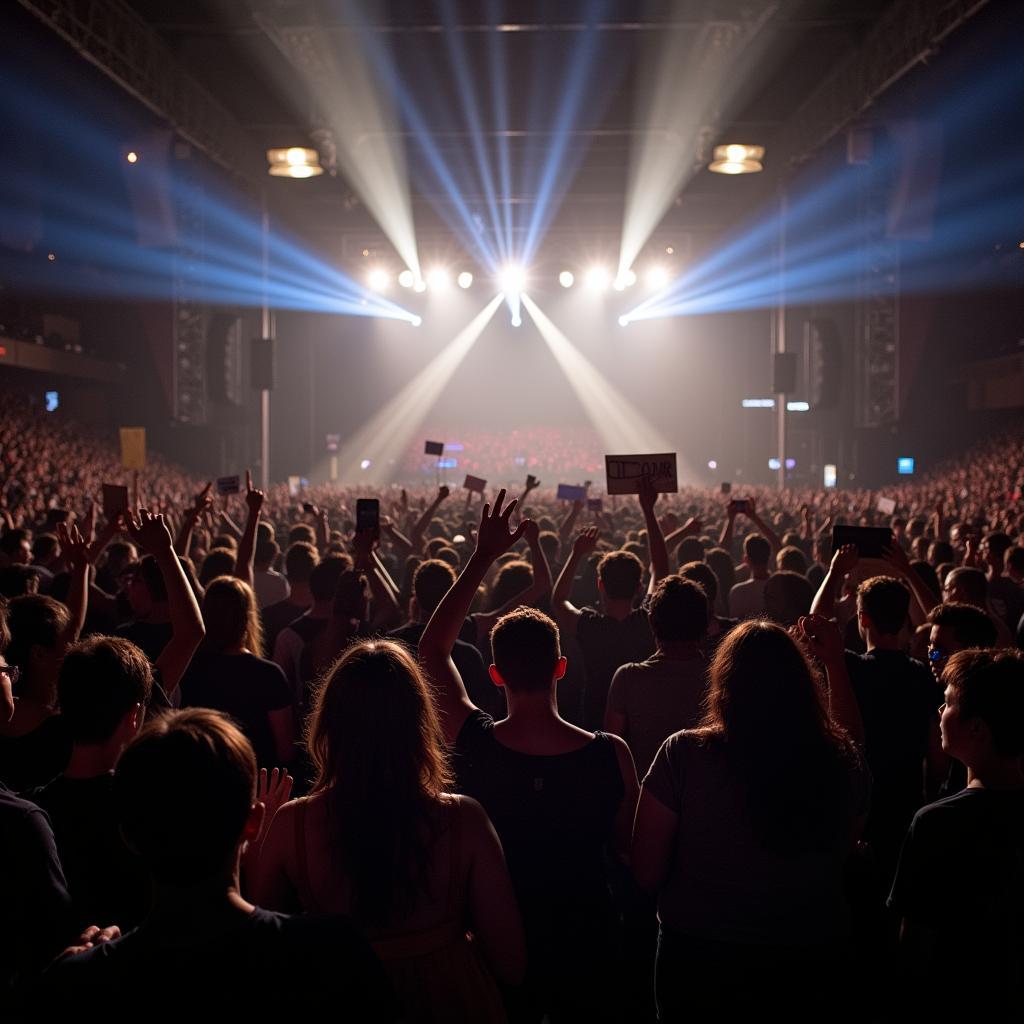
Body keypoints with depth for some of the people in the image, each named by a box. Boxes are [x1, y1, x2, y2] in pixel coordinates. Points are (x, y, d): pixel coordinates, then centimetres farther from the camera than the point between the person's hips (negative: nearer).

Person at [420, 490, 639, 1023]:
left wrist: (483, 554, -6)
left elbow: (432, 647, -6)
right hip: (586, 942, 0)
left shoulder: (472, 742, -21)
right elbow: (628, 846, -5)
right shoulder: (610, 754, -22)